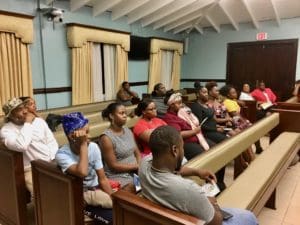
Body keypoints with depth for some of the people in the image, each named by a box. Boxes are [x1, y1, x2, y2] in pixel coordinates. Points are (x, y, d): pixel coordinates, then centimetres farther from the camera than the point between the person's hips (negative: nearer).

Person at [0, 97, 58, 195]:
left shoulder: (39, 121, 7)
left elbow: (51, 141, 9)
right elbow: (21, 146, -28)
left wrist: (54, 160, -6)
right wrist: (28, 124, -19)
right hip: (31, 170, -4)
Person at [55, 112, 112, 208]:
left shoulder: (93, 147, -11)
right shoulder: (62, 154, -22)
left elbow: (102, 179, -8)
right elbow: (82, 173, -40)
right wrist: (83, 145, -35)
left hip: (96, 188, 5)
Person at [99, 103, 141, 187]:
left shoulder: (128, 130, 7)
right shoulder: (106, 138, -15)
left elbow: (137, 153, 10)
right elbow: (113, 166, -14)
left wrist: (140, 165, -10)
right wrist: (137, 166, -14)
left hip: (135, 172, 7)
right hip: (118, 176, -7)